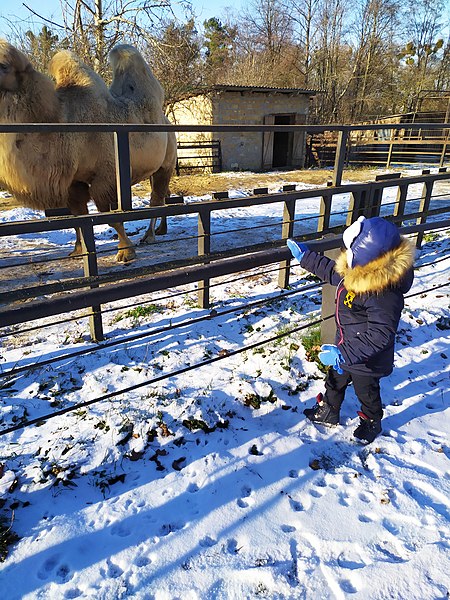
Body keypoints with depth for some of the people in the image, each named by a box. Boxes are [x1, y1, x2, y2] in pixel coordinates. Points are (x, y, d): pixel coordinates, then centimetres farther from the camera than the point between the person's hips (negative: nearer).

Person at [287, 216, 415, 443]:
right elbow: (333, 272, 7)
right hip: (346, 347, 8)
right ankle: (328, 412, 54)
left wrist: (344, 354, -35)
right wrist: (306, 257, 11)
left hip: (367, 359, -8)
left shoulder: (384, 294, -40)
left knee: (367, 392, 22)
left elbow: (379, 335, -36)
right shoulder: (359, 272, -13)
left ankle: (372, 423, 52)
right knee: (334, 381, 28)